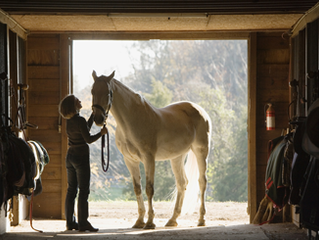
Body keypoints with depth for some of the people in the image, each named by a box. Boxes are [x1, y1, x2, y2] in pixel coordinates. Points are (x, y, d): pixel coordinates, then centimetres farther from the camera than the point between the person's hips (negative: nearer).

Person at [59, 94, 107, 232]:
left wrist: (94, 114, 24)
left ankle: (70, 222, 14)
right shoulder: (80, 120, -16)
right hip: (81, 157, -8)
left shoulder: (69, 121, 8)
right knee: (83, 191, -4)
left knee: (71, 190, 11)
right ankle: (83, 223, -4)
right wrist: (101, 133, -3)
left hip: (70, 157, 8)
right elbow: (88, 139, -16)